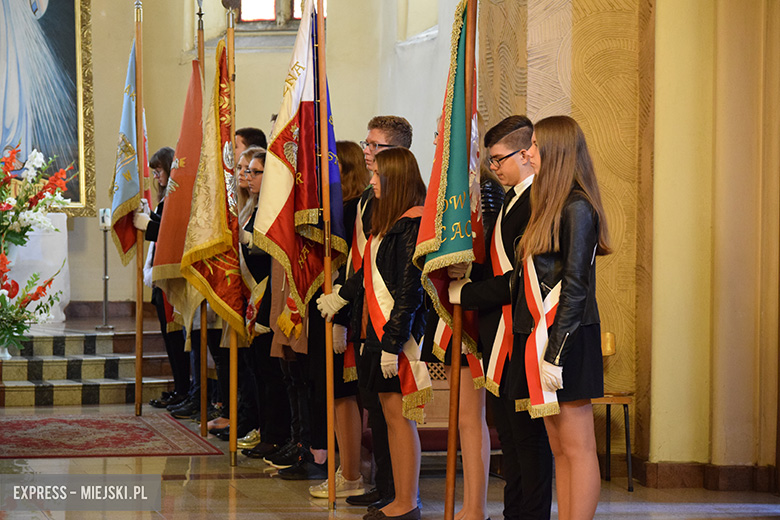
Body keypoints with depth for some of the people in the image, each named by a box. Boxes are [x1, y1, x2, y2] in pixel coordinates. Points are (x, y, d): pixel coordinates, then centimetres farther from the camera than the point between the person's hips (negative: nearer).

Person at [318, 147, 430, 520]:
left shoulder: (413, 224, -14)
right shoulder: (388, 221, 15)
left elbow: (409, 288, -19)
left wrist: (393, 342, -21)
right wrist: (341, 295, 39)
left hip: (398, 332, -9)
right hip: (377, 327, 9)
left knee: (399, 415, -5)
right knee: (390, 413, 9)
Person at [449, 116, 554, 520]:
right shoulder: (511, 200, 16)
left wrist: (466, 293, -12)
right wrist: (467, 271, 3)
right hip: (500, 338, 10)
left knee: (527, 434, -4)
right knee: (508, 432, 16)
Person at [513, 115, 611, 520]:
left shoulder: (577, 209, -12)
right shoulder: (550, 206, 17)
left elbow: (575, 288, -17)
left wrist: (555, 353, -19)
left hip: (567, 340, -9)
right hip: (541, 337, 9)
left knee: (577, 448, -6)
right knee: (560, 449, 9)